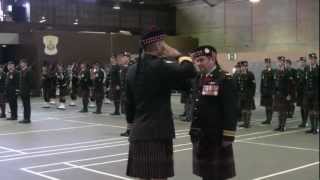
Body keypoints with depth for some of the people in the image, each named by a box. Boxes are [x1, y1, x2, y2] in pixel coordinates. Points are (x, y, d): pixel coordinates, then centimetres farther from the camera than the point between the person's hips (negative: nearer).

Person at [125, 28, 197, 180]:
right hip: (157, 133, -8)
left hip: (138, 132, 8)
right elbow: (190, 71, -22)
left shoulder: (132, 69, 11)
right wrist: (178, 55, -4)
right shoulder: (159, 66, -13)